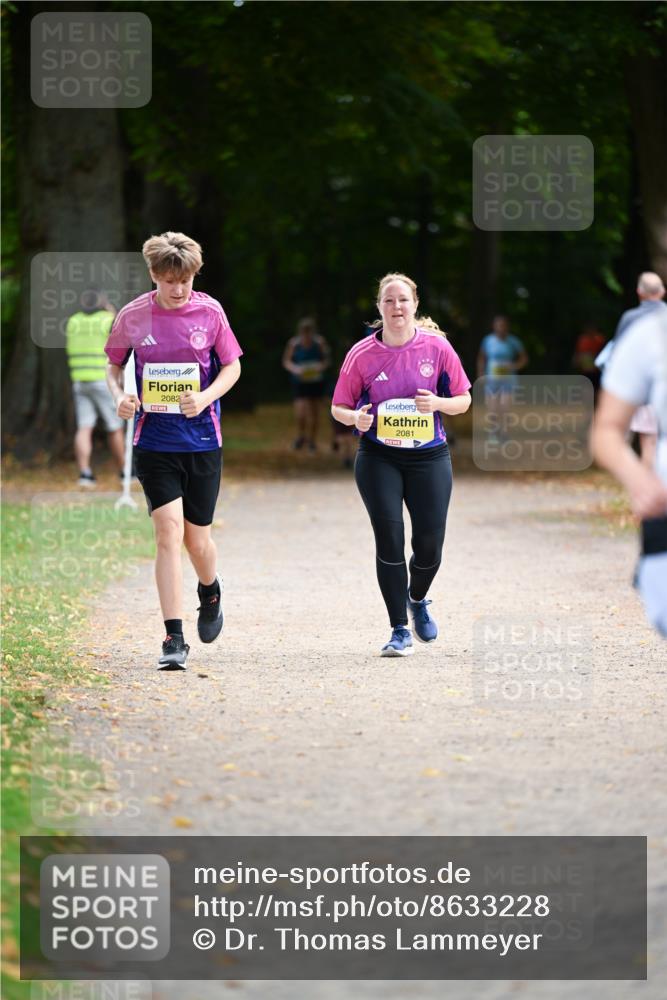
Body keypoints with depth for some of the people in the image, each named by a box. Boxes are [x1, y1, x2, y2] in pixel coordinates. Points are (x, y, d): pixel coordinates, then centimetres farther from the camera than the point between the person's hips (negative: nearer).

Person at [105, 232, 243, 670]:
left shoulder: (209, 311, -3)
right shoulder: (132, 316, -3)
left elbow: (232, 367, 6)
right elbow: (114, 365, 12)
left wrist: (205, 397, -13)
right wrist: (120, 396, -9)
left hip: (202, 440, 1)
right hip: (154, 441, -1)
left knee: (197, 539, 8)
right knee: (169, 531, -13)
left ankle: (210, 591, 44)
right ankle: (174, 639, -11)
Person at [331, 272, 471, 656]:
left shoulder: (437, 346, -4)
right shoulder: (362, 354, -5)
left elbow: (464, 400, 4)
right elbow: (339, 406, 4)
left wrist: (437, 403, -17)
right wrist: (356, 417, -18)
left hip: (429, 456, 1)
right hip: (379, 458, -1)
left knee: (430, 543, 0)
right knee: (389, 536, -12)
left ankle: (418, 598, 35)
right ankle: (400, 631, -2)